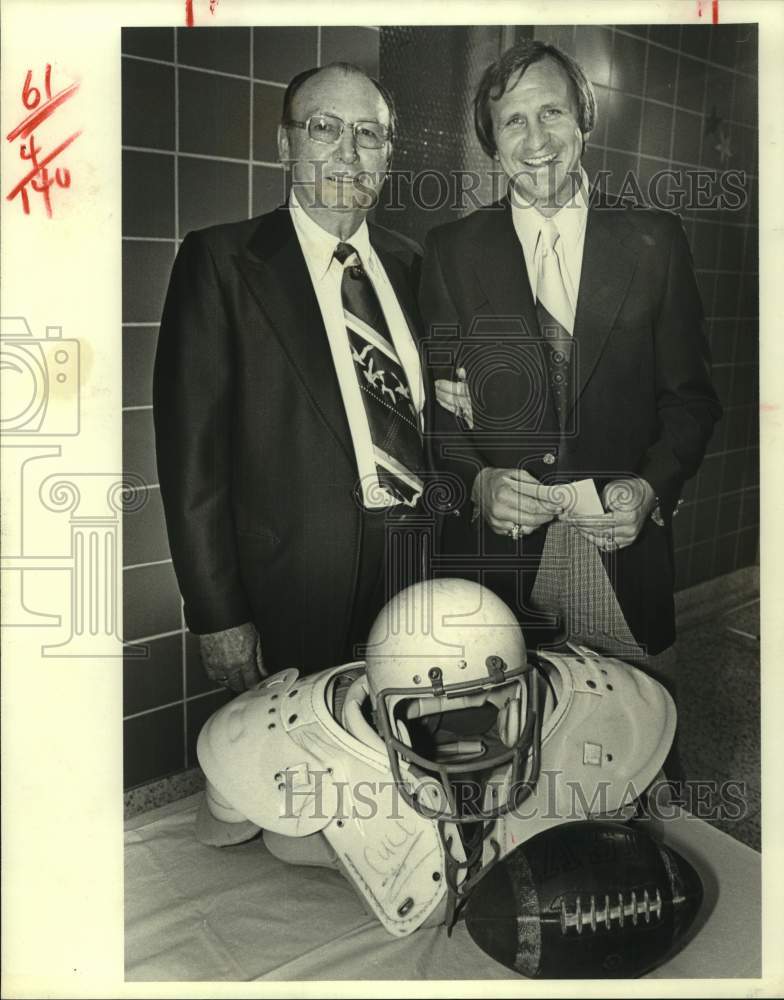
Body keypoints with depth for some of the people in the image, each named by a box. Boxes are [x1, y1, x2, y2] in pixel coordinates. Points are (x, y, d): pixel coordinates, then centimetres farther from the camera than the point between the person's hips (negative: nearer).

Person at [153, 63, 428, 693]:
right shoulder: (221, 260, -6)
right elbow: (192, 451, -10)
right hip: (299, 600, -4)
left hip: (426, 575, 5)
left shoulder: (411, 264, 10)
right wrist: (218, 618, -12)